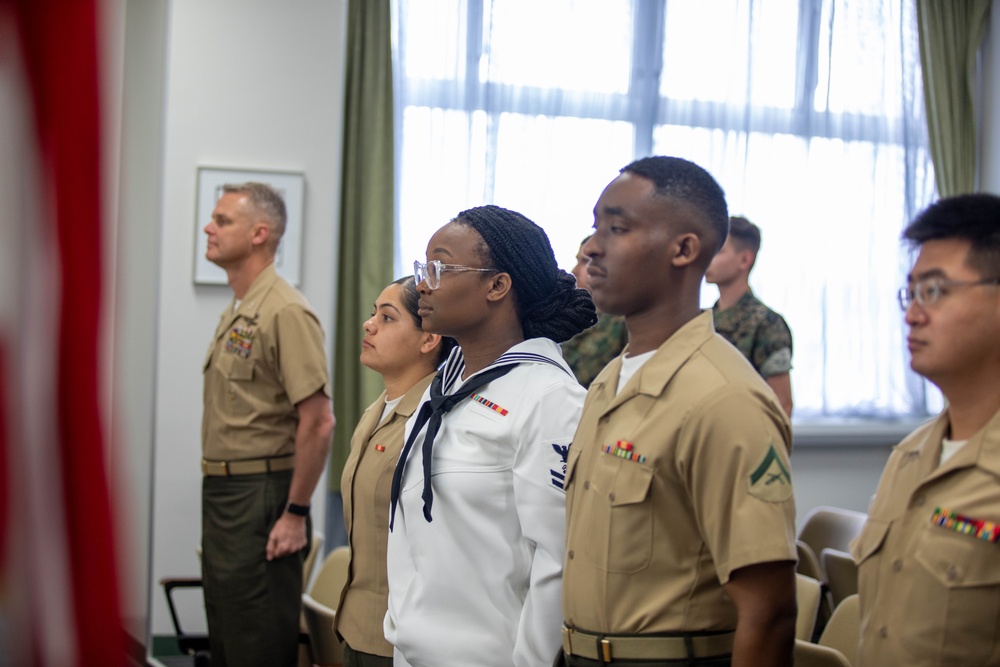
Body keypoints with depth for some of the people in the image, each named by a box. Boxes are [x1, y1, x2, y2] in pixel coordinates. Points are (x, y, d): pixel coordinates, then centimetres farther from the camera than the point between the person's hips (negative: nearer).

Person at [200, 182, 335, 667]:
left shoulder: (285, 312, -16)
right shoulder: (234, 314, 15)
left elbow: (318, 422, -20)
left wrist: (296, 514, -20)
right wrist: (216, 500, 17)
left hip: (260, 497, -10)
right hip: (221, 494, 10)